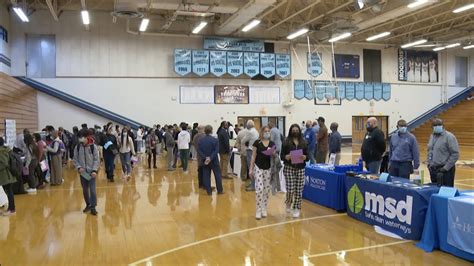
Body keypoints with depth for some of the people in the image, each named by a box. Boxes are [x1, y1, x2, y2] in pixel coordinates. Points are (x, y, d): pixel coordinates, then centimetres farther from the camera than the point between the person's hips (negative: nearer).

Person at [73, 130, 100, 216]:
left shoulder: (93, 146, -9)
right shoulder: (77, 147, -1)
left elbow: (97, 160, -6)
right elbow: (75, 159, 5)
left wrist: (94, 170, -16)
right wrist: (79, 167, -12)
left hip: (91, 172, -3)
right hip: (82, 172, 3)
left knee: (92, 189, -5)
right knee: (85, 190, 13)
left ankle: (93, 207, 5)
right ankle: (88, 204, 30)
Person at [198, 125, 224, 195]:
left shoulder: (201, 140, -1)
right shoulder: (215, 140, -10)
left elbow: (199, 151, -7)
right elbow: (216, 151, -17)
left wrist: (205, 158, -12)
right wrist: (210, 158, -18)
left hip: (205, 161, 2)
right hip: (214, 161, -2)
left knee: (206, 176, 7)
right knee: (217, 175, 8)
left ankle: (209, 191, 8)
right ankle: (220, 190, 13)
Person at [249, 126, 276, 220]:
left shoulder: (272, 144, 4)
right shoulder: (257, 143, -4)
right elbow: (253, 156, -2)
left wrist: (273, 154, -14)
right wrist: (251, 169, -5)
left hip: (268, 168, 3)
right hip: (258, 168, -3)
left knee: (267, 189, 7)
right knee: (259, 189, -9)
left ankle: (264, 209, 20)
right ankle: (258, 210, 1)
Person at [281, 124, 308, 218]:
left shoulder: (303, 142, 6)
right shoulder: (286, 142, -1)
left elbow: (308, 156, 7)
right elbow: (282, 156, -1)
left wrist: (304, 157, -15)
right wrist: (287, 157, -21)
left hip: (300, 169, 2)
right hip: (289, 168, -2)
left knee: (298, 190, 2)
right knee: (290, 189, -6)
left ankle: (296, 209, 17)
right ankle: (288, 203, 24)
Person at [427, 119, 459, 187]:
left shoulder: (449, 137, -9)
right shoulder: (432, 136, 13)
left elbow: (455, 154, -13)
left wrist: (446, 167, -15)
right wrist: (429, 163, 11)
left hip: (445, 170, -7)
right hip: (433, 169, 7)